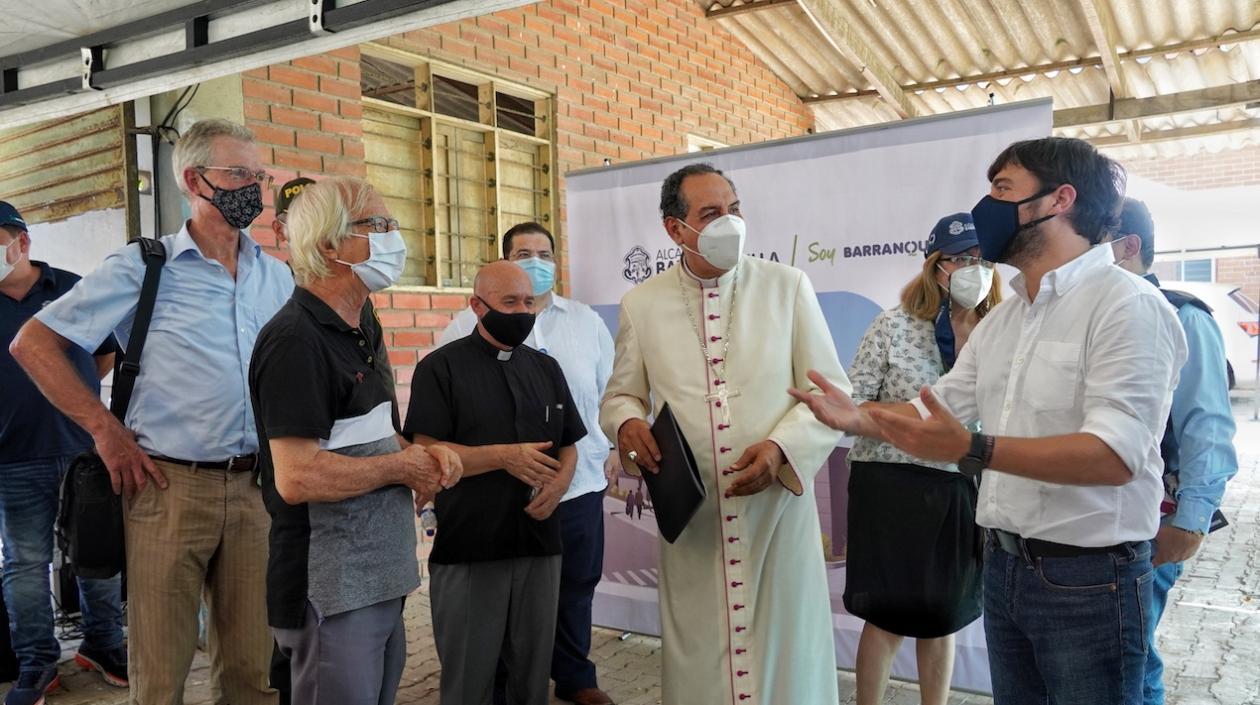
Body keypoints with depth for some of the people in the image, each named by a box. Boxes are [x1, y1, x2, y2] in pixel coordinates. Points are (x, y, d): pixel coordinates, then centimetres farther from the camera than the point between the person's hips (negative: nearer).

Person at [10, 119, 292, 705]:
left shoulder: (277, 276, 12)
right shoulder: (143, 268, 0)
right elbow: (33, 343, 0)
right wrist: (105, 428, -7)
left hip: (255, 487, 4)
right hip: (170, 486, -3)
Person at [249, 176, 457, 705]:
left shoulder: (363, 334, 13)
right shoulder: (296, 340, -19)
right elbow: (296, 478, -28)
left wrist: (425, 455, 2)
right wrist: (402, 468, -15)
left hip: (381, 578, 9)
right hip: (332, 593, -9)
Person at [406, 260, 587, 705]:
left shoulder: (546, 368, 12)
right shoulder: (441, 367, -5)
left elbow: (568, 446, 14)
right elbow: (425, 452, -13)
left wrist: (559, 484, -7)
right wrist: (504, 456, -21)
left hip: (539, 545, 5)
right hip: (467, 551, -4)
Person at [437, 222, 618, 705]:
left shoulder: (587, 320, 10)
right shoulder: (471, 325, 0)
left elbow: (610, 389, 13)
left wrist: (614, 448, 10)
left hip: (580, 479, 3)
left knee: (575, 584, 15)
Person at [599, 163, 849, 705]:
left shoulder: (787, 287, 0)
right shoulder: (642, 303, 3)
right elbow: (620, 395, 13)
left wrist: (781, 447, -18)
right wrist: (627, 423, -11)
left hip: (778, 505, 0)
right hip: (690, 515, 1)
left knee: (785, 658, 9)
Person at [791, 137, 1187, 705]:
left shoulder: (1127, 305, -15)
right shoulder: (1001, 319, 11)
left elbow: (1116, 455, -26)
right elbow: (942, 408, 14)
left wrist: (973, 451, -37)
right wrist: (858, 418, -5)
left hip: (1089, 577, -7)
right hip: (1004, 567, 7)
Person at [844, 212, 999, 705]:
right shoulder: (895, 327, -7)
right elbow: (851, 405, -7)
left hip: (962, 493, 4)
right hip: (894, 487, -3)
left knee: (943, 618, 16)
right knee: (888, 618, 6)